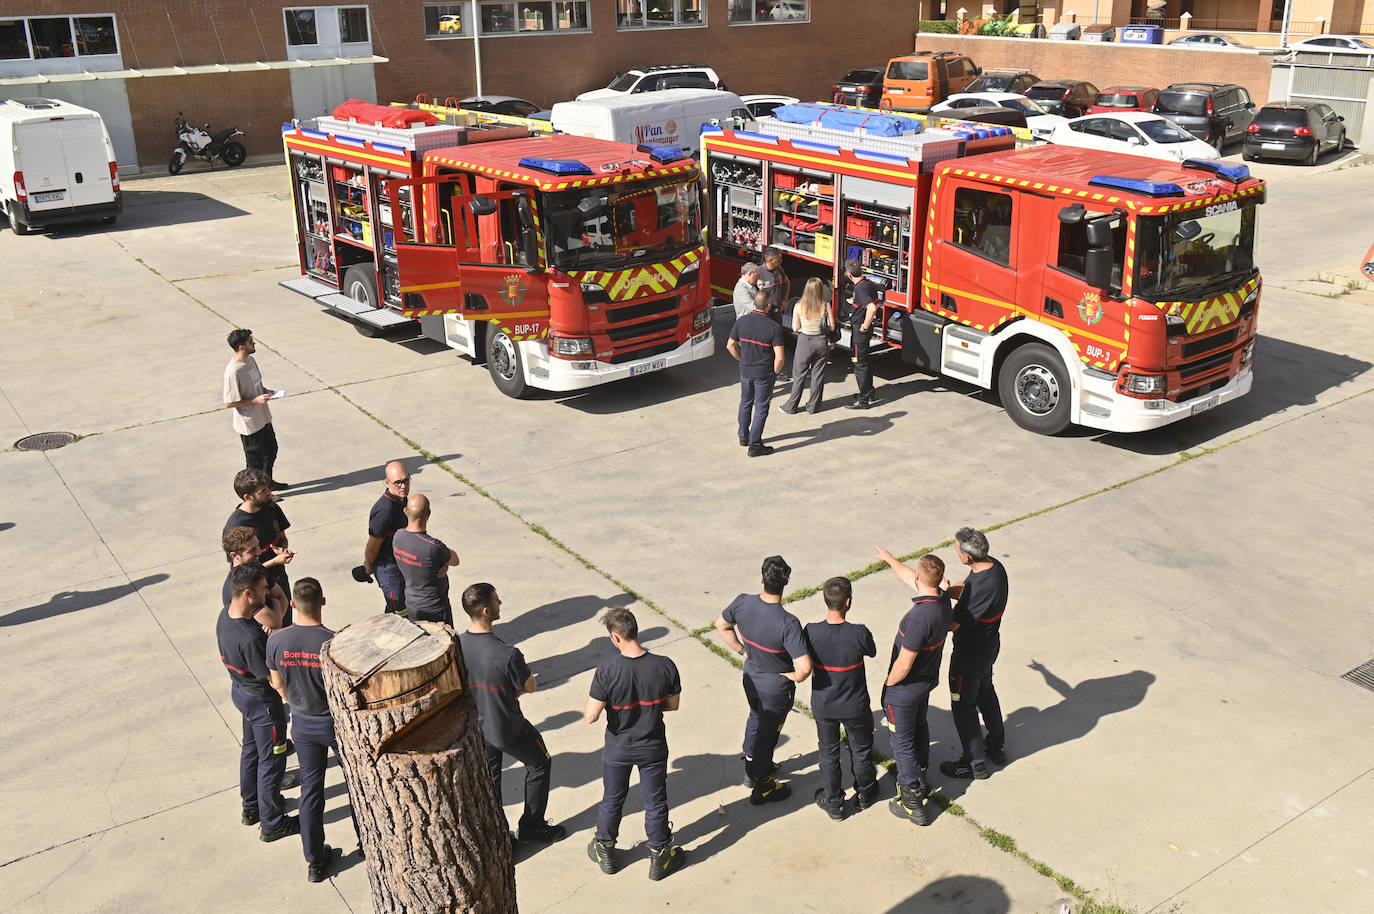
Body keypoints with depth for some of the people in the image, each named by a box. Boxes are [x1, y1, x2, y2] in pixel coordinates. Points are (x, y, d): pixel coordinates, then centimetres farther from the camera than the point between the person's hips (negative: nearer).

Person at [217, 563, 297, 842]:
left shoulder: (225, 614, -9)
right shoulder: (250, 637, -36)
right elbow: (272, 676, -26)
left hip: (240, 690, 9)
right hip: (262, 700, -9)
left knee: (251, 748, 27)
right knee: (271, 759, 8)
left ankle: (251, 807, 46)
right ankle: (272, 823, 24)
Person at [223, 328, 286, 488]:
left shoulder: (250, 360, 0)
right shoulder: (233, 371, -27)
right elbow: (229, 403, -23)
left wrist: (266, 391, -2)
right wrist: (256, 400, -25)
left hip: (263, 418, 9)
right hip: (249, 424, -9)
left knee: (271, 449, 24)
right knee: (255, 460, 8)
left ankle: (268, 482, 44)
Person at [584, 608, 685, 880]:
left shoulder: (606, 670, -27)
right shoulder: (665, 666, -20)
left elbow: (590, 717, -23)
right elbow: (673, 705, -4)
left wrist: (590, 703, -2)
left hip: (618, 750, -1)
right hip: (653, 748, 1)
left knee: (612, 801, 23)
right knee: (655, 802, 20)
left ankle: (605, 851, 43)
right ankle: (659, 857, 35)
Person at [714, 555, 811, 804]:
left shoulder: (743, 602, -20)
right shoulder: (787, 623, -36)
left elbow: (721, 625, 0)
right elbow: (805, 666, -39)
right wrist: (795, 676, -16)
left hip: (750, 676, 5)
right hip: (776, 686, -5)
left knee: (756, 718, 31)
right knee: (768, 731, 17)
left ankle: (751, 767, 53)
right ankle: (762, 786, 37)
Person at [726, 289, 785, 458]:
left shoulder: (741, 322, -8)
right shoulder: (774, 328, -20)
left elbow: (731, 345, 1)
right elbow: (779, 357, -21)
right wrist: (775, 374, -3)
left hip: (745, 370, 4)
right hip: (764, 373, -4)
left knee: (746, 403, 23)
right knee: (761, 408, 7)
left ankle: (743, 436, 37)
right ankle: (754, 445, 10)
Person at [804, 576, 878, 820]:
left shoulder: (811, 632, -24)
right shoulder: (859, 634, -29)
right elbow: (872, 652, -5)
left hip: (823, 706, 1)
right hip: (854, 706, -1)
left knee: (829, 753, 21)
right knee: (860, 749, 25)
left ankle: (834, 803, 36)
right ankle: (865, 793, 46)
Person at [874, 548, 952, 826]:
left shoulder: (919, 618, -38)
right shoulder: (943, 599, -12)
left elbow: (904, 664, -31)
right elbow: (908, 578, 10)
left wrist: (888, 684, -11)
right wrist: (890, 559, 26)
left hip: (904, 688, -8)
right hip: (928, 679, 9)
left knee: (902, 741, 8)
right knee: (919, 728, 29)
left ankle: (913, 804, 18)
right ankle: (919, 779, 50)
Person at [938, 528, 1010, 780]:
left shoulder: (984, 586, -37)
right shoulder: (992, 565, -8)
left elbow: (953, 624, -28)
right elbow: (966, 589, 10)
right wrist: (947, 590, -9)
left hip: (970, 655, -9)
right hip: (988, 646, 9)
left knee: (963, 706, 9)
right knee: (985, 693, 28)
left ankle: (975, 763, 24)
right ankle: (996, 746, 46)